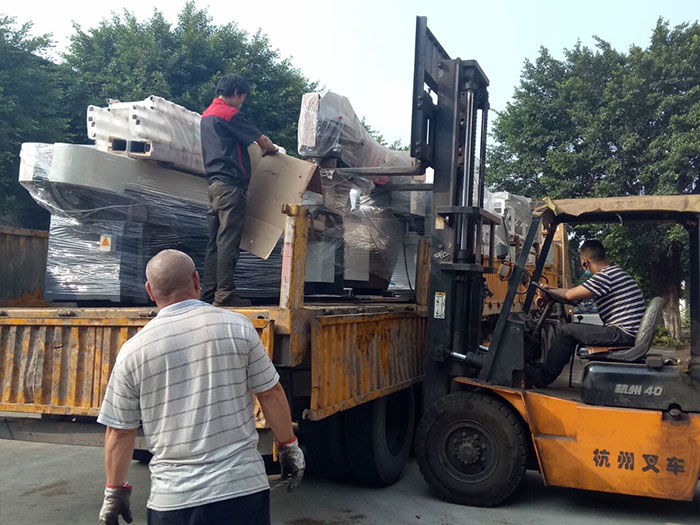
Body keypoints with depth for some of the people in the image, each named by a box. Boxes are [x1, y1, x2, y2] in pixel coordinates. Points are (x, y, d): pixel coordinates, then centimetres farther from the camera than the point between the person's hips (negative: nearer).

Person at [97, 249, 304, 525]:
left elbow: (119, 431, 2)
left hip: (173, 501, 0)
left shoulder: (132, 351, -4)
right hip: (245, 488, 0)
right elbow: (271, 393, -1)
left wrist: (115, 491, 15)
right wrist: (289, 446, 13)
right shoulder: (236, 327, -6)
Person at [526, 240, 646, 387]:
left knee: (567, 331, -7)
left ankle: (544, 376, 3)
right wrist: (553, 290, 24)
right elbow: (581, 293, 23)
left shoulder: (606, 276, -14)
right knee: (577, 329, 21)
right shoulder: (617, 272, 18)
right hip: (632, 335, 10)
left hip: (624, 335, -10)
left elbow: (570, 294, -11)